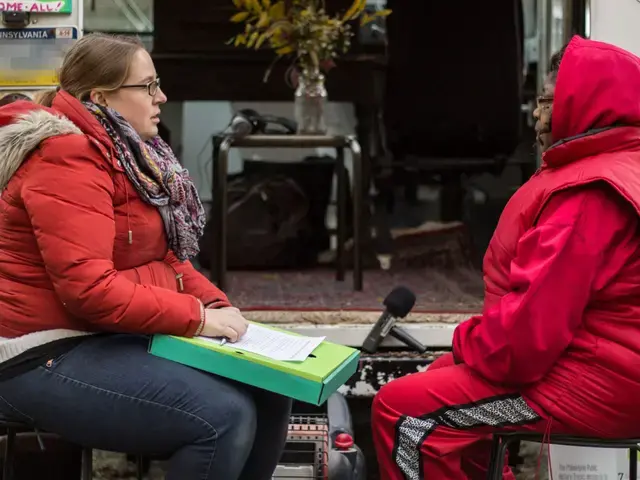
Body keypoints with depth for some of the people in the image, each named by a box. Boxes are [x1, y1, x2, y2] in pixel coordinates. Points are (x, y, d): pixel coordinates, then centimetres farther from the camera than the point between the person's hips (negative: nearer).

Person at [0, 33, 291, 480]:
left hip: (117, 337, 10)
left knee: (267, 393, 1)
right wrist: (197, 317, -21)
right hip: (51, 355, -10)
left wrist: (218, 305, 0)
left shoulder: (131, 154, 13)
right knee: (225, 415, -23)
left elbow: (166, 257, 18)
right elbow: (88, 288, -27)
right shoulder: (68, 159, -19)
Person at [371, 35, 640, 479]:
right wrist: (476, 344, 8)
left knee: (400, 409, -11)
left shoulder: (590, 194, -23)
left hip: (585, 384, -11)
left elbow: (534, 325, -27)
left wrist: (469, 344, -9)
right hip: (590, 360, 11)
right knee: (445, 378, 25)